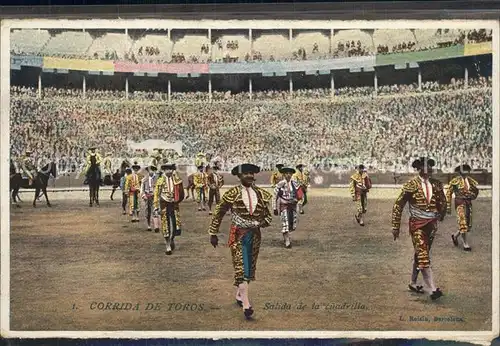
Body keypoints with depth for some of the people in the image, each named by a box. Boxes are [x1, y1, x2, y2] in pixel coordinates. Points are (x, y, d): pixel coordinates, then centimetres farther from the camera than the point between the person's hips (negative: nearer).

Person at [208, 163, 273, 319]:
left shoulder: (262, 194, 5)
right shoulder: (232, 194, -5)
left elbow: (268, 215, 14)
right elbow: (218, 214, 2)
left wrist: (264, 222, -9)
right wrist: (213, 234, 1)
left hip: (255, 235, 4)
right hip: (238, 235, -4)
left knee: (250, 267, 11)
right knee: (241, 267, -11)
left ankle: (239, 294, 32)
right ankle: (246, 304, -16)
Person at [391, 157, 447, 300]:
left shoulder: (436, 184, 4)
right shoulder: (411, 185, -8)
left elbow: (442, 203, 21)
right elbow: (398, 206, -5)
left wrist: (440, 218, 20)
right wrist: (396, 227, -6)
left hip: (431, 224, 5)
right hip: (417, 224, -5)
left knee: (420, 255, 16)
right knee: (423, 256, -13)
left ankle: (413, 283, 32)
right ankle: (433, 289, -20)